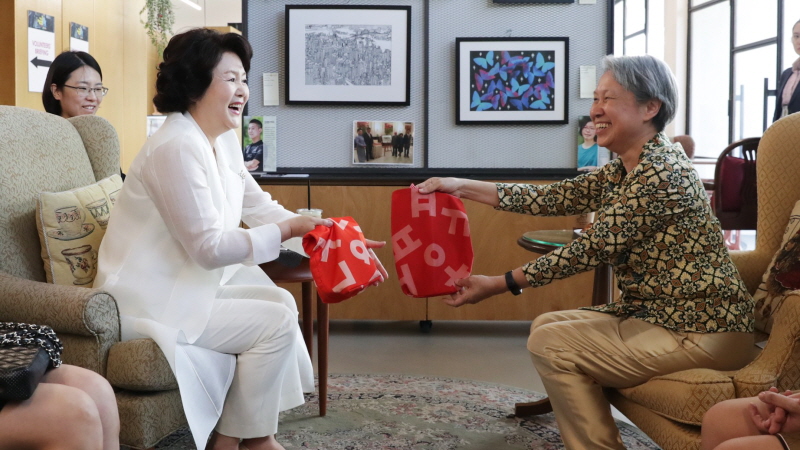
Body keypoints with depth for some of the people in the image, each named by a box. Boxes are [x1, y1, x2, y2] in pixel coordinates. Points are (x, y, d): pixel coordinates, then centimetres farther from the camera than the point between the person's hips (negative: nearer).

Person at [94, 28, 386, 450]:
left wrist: (332, 235, -3)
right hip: (150, 301, -10)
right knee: (275, 321, -12)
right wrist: (288, 230, -22)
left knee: (281, 302, 6)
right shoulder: (177, 148, -23)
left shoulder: (223, 143, 7)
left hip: (189, 284, 10)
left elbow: (262, 209, 9)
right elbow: (210, 247, -25)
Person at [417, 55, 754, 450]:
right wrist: (462, 187, 0)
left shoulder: (662, 173, -21)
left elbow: (594, 249, -21)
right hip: (654, 312, 9)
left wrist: (500, 284, -18)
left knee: (551, 344, -12)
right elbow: (554, 197, 4)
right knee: (546, 325, 12)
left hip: (700, 332, -9)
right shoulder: (622, 172, 8)